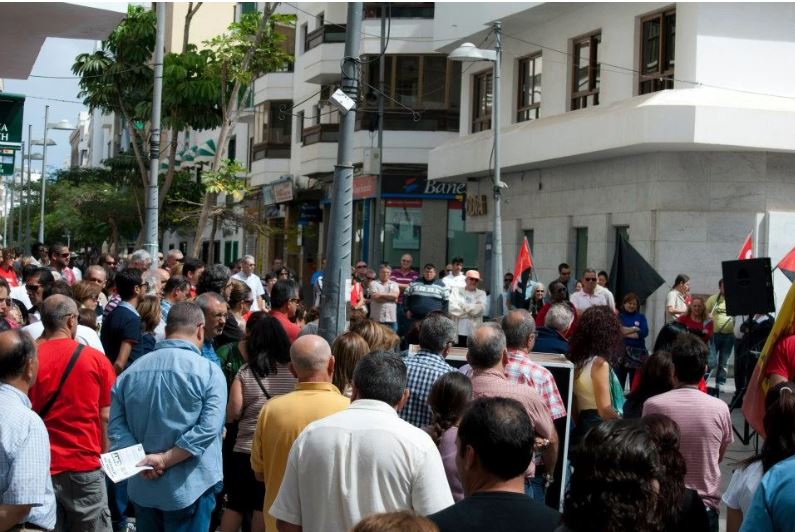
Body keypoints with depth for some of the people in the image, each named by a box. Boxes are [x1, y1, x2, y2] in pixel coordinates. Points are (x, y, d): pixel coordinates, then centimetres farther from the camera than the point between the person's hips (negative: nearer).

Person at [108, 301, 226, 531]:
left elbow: (116, 426, -1)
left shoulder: (131, 371, 4)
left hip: (143, 486, 4)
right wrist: (165, 459, -18)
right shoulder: (209, 372, -10)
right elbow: (208, 428, -20)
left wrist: (139, 460, -11)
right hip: (189, 486, -4)